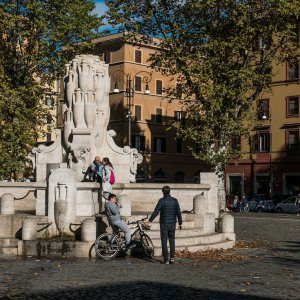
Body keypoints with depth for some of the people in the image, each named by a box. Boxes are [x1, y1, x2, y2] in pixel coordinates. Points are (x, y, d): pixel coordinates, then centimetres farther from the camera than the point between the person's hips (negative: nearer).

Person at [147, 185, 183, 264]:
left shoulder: (162, 200, -10)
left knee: (164, 241, 3)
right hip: (172, 223, 3)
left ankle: (166, 259, 2)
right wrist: (180, 223, 11)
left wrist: (150, 220, -2)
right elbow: (178, 212, 3)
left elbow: (156, 211, -10)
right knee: (172, 240, 13)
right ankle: (172, 258, 8)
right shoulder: (175, 200, 1)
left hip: (164, 224, -3)